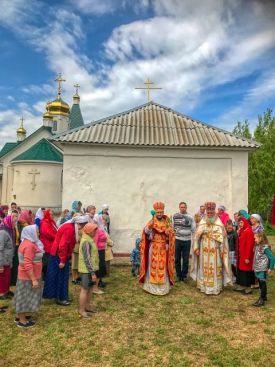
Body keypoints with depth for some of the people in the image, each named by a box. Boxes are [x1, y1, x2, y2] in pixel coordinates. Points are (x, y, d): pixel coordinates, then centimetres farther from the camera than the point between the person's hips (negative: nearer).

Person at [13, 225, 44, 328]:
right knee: (26, 297, 2)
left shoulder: (26, 243, 7)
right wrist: (34, 279, -24)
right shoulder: (29, 245, -25)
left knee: (24, 296, 19)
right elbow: (28, 265, -28)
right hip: (28, 277, -10)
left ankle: (19, 316, 32)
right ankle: (22, 321, 15)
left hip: (25, 276, 10)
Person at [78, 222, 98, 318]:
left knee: (89, 288, 18)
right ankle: (82, 310, 12)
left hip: (90, 269, 10)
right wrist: (92, 273, -23)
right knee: (84, 289, 1)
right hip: (87, 270, -10)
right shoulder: (86, 242, -22)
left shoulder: (89, 240, 9)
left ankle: (87, 306, 31)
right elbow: (87, 259, -24)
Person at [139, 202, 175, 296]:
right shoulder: (151, 221, 0)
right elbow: (146, 231, -14)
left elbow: (171, 235, -1)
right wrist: (150, 225, -32)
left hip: (163, 248, 0)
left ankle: (163, 287, 14)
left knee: (163, 267, 3)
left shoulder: (167, 222, 2)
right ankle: (152, 286, 14)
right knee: (153, 266, 3)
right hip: (153, 247, 0)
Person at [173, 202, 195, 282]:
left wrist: (194, 239, 2)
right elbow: (172, 227, 2)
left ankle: (184, 275, 18)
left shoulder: (190, 217, 1)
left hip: (187, 240, 0)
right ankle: (179, 275, 20)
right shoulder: (175, 216, 2)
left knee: (186, 259, 6)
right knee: (177, 259, 7)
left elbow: (193, 229, 3)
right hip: (177, 240, 0)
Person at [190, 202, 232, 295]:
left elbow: (222, 238, -5)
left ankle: (216, 287, 15)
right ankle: (204, 286, 21)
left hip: (215, 251, -2)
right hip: (204, 250, 2)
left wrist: (222, 251, -10)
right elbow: (197, 236, 2)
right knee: (204, 268, 9)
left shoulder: (219, 224, -3)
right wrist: (196, 248, -3)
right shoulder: (202, 223, 2)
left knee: (215, 268, 4)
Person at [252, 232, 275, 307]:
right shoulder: (257, 246, 3)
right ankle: (264, 296, 34)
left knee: (263, 283, 2)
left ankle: (262, 300, 11)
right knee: (260, 283, 18)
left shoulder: (265, 248, -22)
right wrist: (254, 267, 8)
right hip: (257, 269, 8)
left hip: (263, 270, -8)